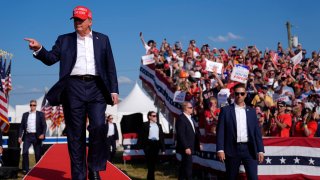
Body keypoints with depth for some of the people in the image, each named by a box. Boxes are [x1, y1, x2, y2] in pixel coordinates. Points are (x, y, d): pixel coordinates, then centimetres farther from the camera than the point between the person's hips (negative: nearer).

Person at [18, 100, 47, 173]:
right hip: (27, 136, 2)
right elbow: (22, 126, 12)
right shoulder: (25, 114, 12)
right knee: (25, 152, -10)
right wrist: (20, 136, 3)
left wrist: (43, 134, -14)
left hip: (37, 136, -2)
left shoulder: (40, 114, 6)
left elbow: (44, 125, 1)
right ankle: (25, 169, -2)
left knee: (38, 154, 2)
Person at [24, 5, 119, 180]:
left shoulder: (102, 39, 14)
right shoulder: (64, 39, 15)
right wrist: (39, 49, -15)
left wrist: (113, 90, 4)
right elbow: (51, 58, 6)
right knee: (75, 134, 0)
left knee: (98, 126, -17)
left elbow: (110, 67, 12)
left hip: (96, 87, 0)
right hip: (74, 87, 0)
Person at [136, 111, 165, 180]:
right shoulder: (145, 125, 0)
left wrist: (163, 148, 11)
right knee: (150, 162, -7)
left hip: (156, 144, 5)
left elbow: (162, 136, 15)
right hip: (148, 144, -5)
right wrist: (138, 146, -6)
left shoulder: (158, 125, 15)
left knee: (154, 162, 8)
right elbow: (141, 135, -2)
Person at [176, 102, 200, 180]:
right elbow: (181, 135, -20)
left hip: (190, 147, 10)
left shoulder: (190, 118, 15)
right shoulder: (181, 119, -15)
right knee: (188, 166, -8)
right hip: (186, 148, -9)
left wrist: (198, 143, 12)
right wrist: (186, 147, -22)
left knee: (184, 166, 15)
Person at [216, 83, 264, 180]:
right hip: (233, 149, -1)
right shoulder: (225, 110, 3)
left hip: (249, 149, 1)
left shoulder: (252, 111, 11)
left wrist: (260, 150, 2)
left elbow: (257, 132, 9)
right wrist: (220, 149, -10)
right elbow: (220, 131, -1)